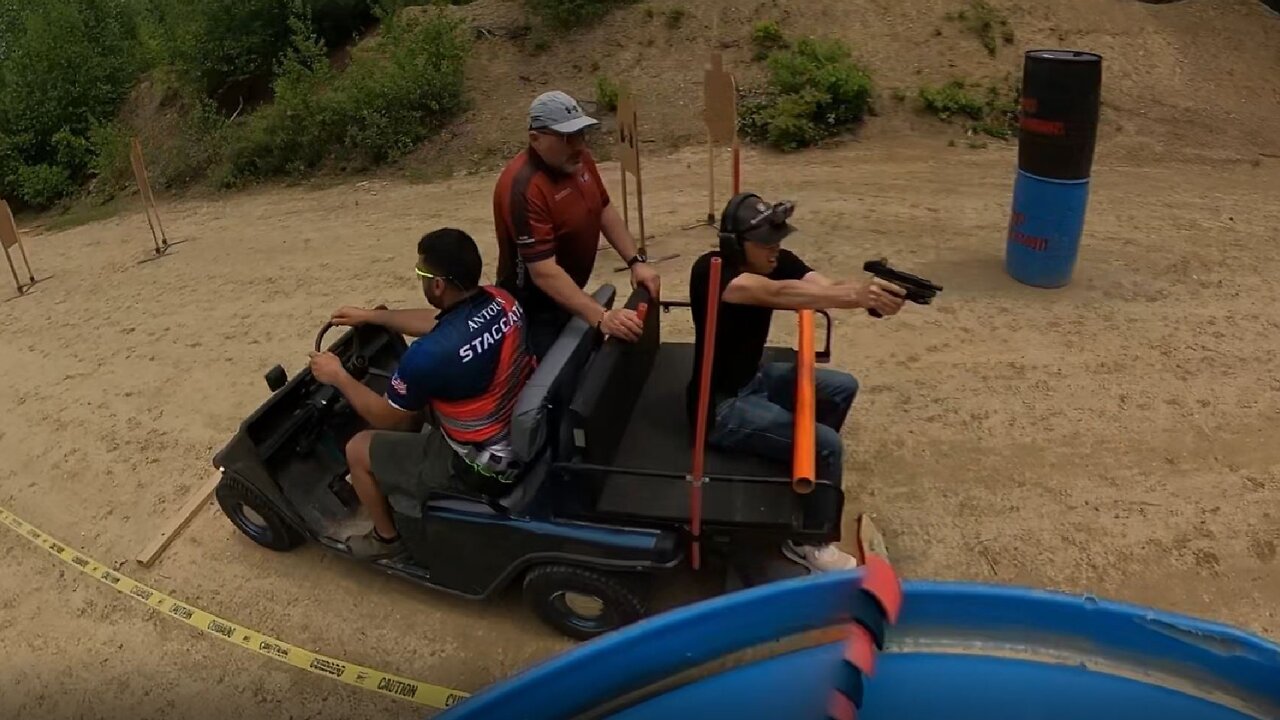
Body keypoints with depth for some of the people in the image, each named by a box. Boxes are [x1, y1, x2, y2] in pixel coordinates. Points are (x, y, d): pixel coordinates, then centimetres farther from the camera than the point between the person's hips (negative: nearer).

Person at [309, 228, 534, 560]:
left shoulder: (429, 354, -31)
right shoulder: (503, 300, -9)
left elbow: (386, 418, -11)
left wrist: (339, 377, 2)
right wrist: (370, 316, 17)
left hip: (481, 463, -8)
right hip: (522, 432, 8)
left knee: (359, 449, 11)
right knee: (414, 396, 27)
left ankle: (386, 538, 33)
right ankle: (411, 473, 48)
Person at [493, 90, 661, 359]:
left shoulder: (577, 159, -5)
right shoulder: (523, 187, -31)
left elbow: (604, 209, 9)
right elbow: (544, 272, -35)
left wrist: (636, 261, -3)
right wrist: (601, 318, -43)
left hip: (570, 295, 8)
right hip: (534, 311, -8)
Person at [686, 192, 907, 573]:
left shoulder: (778, 262, -4)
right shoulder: (711, 271, -27)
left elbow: (826, 285, -21)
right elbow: (778, 294, -43)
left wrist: (868, 292, -43)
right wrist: (857, 295, -53)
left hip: (755, 378, 9)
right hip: (719, 404, -8)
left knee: (842, 388, 14)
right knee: (826, 444, -14)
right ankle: (806, 540, 8)